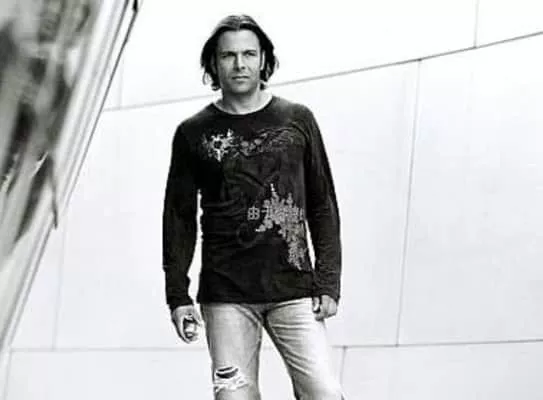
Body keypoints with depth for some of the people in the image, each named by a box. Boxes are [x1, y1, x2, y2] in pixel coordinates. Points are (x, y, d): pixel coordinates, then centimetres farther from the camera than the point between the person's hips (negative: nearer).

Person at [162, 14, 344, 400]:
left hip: (293, 289, 0)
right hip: (225, 295, 0)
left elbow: (323, 206, 9)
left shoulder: (297, 120, 9)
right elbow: (179, 218, 8)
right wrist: (177, 295, 2)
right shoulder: (194, 133, 8)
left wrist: (328, 281, 2)